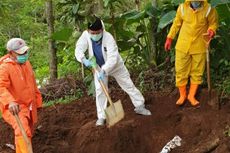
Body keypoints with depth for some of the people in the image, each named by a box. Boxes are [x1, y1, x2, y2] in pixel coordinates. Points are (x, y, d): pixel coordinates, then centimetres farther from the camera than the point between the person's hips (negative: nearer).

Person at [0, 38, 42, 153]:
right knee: (22, 131, -29)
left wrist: (38, 100, 25)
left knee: (28, 132, 21)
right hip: (14, 107, -8)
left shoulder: (26, 63, 7)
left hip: (29, 105, 9)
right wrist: (10, 101, -51)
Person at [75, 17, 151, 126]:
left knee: (129, 85, 8)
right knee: (99, 90, -3)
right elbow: (79, 49, -23)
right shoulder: (86, 36, -22)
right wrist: (84, 60, -43)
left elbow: (112, 58, -39)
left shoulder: (109, 38, -34)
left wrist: (104, 71, -49)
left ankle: (140, 106, 23)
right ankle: (101, 116, 6)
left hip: (115, 66, -2)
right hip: (99, 67, 3)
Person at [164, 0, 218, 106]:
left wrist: (211, 30, -20)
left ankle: (191, 96, 26)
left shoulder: (208, 10, -14)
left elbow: (213, 23, 2)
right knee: (181, 71, 7)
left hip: (199, 47, -1)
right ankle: (182, 95, 26)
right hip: (183, 45, 1)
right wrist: (169, 38, 10)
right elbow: (176, 23, 7)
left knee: (197, 72, 10)